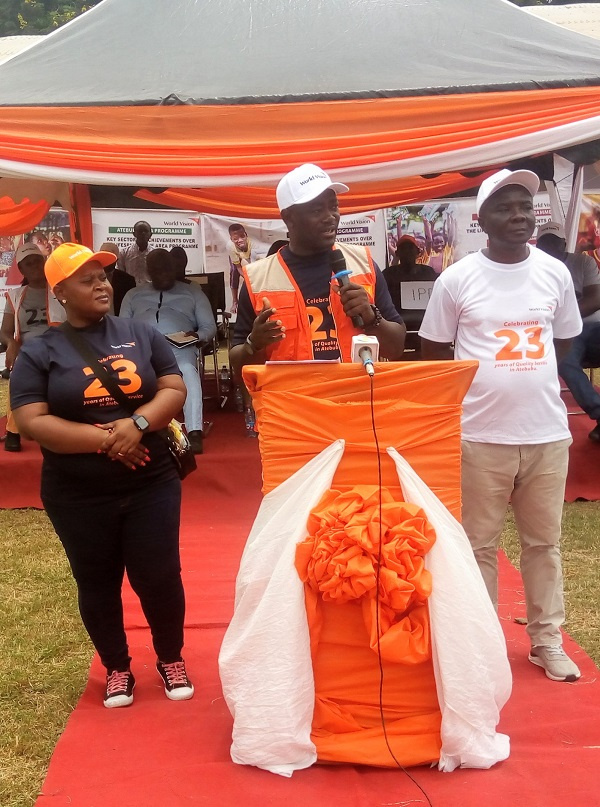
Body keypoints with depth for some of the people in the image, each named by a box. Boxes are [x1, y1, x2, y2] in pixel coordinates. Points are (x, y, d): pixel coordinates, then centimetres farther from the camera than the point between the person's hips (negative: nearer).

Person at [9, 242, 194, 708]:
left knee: (159, 577, 6)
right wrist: (104, 439, -20)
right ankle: (117, 668, 33)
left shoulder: (141, 334, 3)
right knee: (97, 584, 12)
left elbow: (175, 389, 0)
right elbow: (31, 423, -12)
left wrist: (137, 423, -20)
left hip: (152, 485, 1)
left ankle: (171, 658, 30)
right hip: (79, 497, -1)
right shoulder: (39, 353, -3)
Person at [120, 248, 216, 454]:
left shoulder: (192, 292, 24)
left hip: (178, 348, -1)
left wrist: (198, 336, -8)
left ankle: (194, 432, -49)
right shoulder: (133, 295, 28)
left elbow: (209, 326, 17)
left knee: (188, 371, -38)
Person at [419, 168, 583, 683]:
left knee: (544, 542, 13)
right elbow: (434, 351, 4)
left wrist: (526, 371, 5)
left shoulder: (555, 273, 3)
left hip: (547, 432, 3)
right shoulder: (457, 279, -5)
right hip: (481, 435, -2)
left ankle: (547, 640, 28)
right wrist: (485, 380, 0)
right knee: (479, 544, 8)